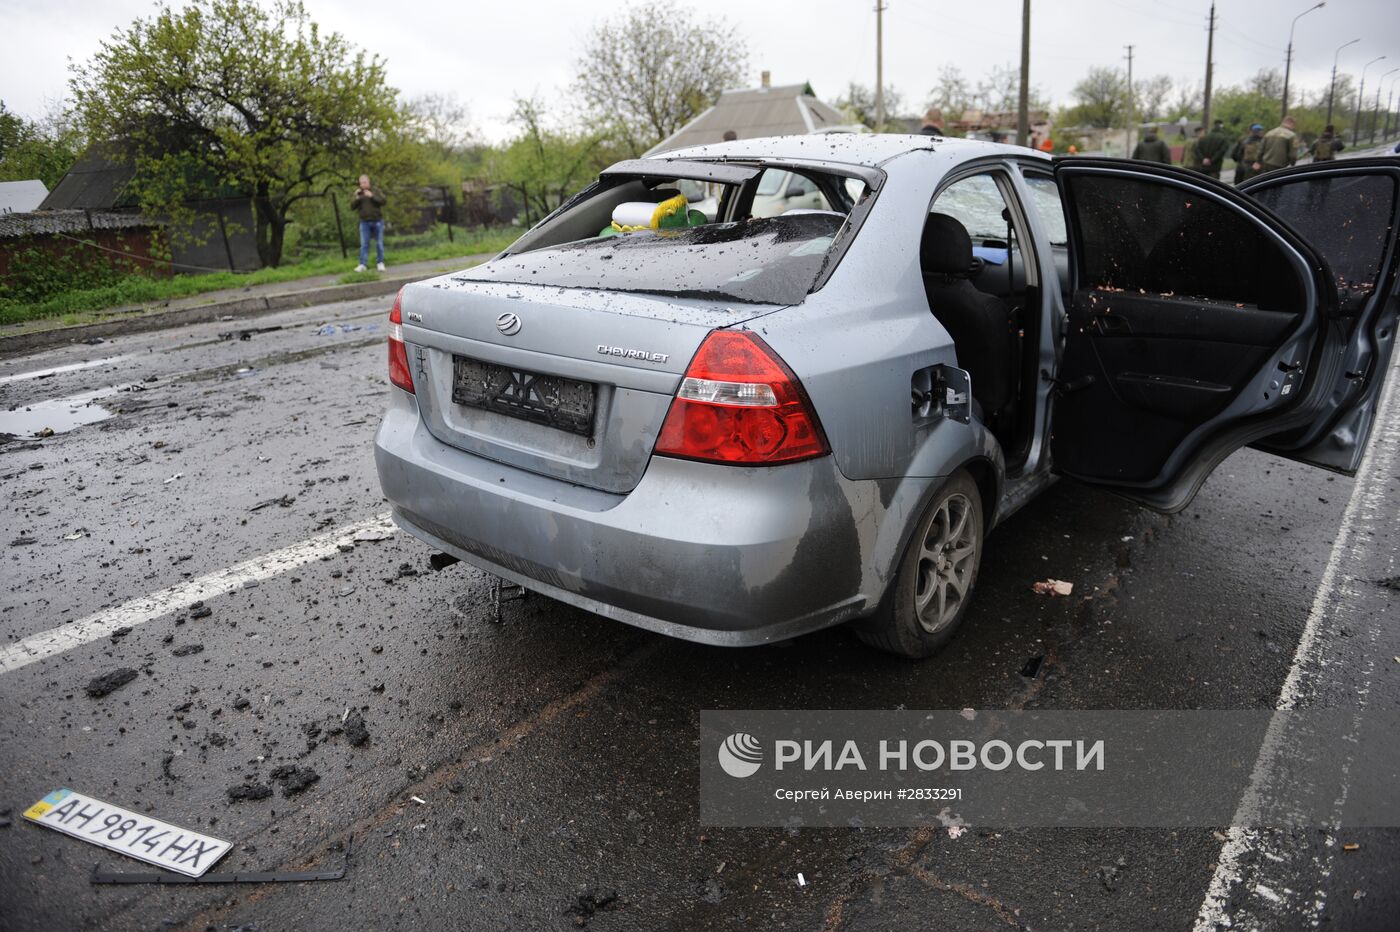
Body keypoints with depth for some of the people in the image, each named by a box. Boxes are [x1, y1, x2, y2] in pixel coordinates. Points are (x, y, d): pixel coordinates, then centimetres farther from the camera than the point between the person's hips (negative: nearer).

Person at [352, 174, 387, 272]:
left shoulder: (375, 190, 1)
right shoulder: (358, 193, 6)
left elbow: (383, 200, -12)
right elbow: (352, 207, 1)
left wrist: (372, 196, -23)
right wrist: (356, 198, -16)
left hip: (377, 221, -1)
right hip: (365, 222, 1)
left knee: (379, 243, 4)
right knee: (364, 244, -6)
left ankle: (381, 263, 13)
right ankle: (362, 265, -10)